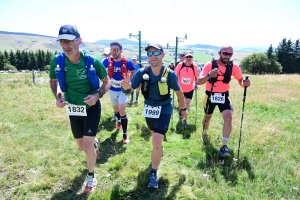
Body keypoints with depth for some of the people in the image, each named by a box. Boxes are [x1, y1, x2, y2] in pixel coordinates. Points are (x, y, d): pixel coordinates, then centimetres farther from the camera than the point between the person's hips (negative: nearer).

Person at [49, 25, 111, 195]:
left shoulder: (92, 61, -21)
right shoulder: (56, 61, -14)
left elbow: (107, 82, -8)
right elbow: (54, 81, 7)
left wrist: (98, 95, -25)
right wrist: (58, 97, -11)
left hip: (91, 107, -3)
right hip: (73, 109, 4)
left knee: (87, 146, -7)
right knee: (82, 147, 17)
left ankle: (91, 177, 22)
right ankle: (95, 142, 56)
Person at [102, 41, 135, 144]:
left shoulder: (127, 62, -17)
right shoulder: (107, 61, -14)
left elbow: (133, 72, 4)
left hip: (123, 90, -3)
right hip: (112, 90, 3)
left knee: (122, 111, -11)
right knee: (116, 110, 22)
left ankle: (125, 134, 1)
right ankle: (119, 121, 55)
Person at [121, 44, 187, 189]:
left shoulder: (170, 74, -20)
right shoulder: (142, 73, -17)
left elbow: (179, 92, -4)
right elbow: (129, 91, -19)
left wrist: (183, 108, 8)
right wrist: (126, 87, -44)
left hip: (164, 110, -3)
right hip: (149, 109, 4)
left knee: (156, 142, -17)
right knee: (155, 134, 28)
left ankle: (153, 173, 4)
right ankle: (159, 149, 63)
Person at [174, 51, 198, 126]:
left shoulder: (194, 67, -13)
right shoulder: (180, 65, -15)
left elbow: (196, 76, 2)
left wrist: (196, 84, -5)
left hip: (190, 89, -1)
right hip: (180, 88, 1)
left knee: (187, 103, -3)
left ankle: (184, 119, 9)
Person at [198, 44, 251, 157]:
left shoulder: (234, 67, -11)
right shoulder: (210, 65, -18)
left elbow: (240, 80, 0)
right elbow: (199, 82, -24)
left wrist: (245, 83, -25)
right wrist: (209, 75, -44)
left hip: (224, 96, 1)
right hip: (210, 95, -1)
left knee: (228, 117, -18)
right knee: (208, 117, 17)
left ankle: (224, 146, -8)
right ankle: (204, 133, 50)